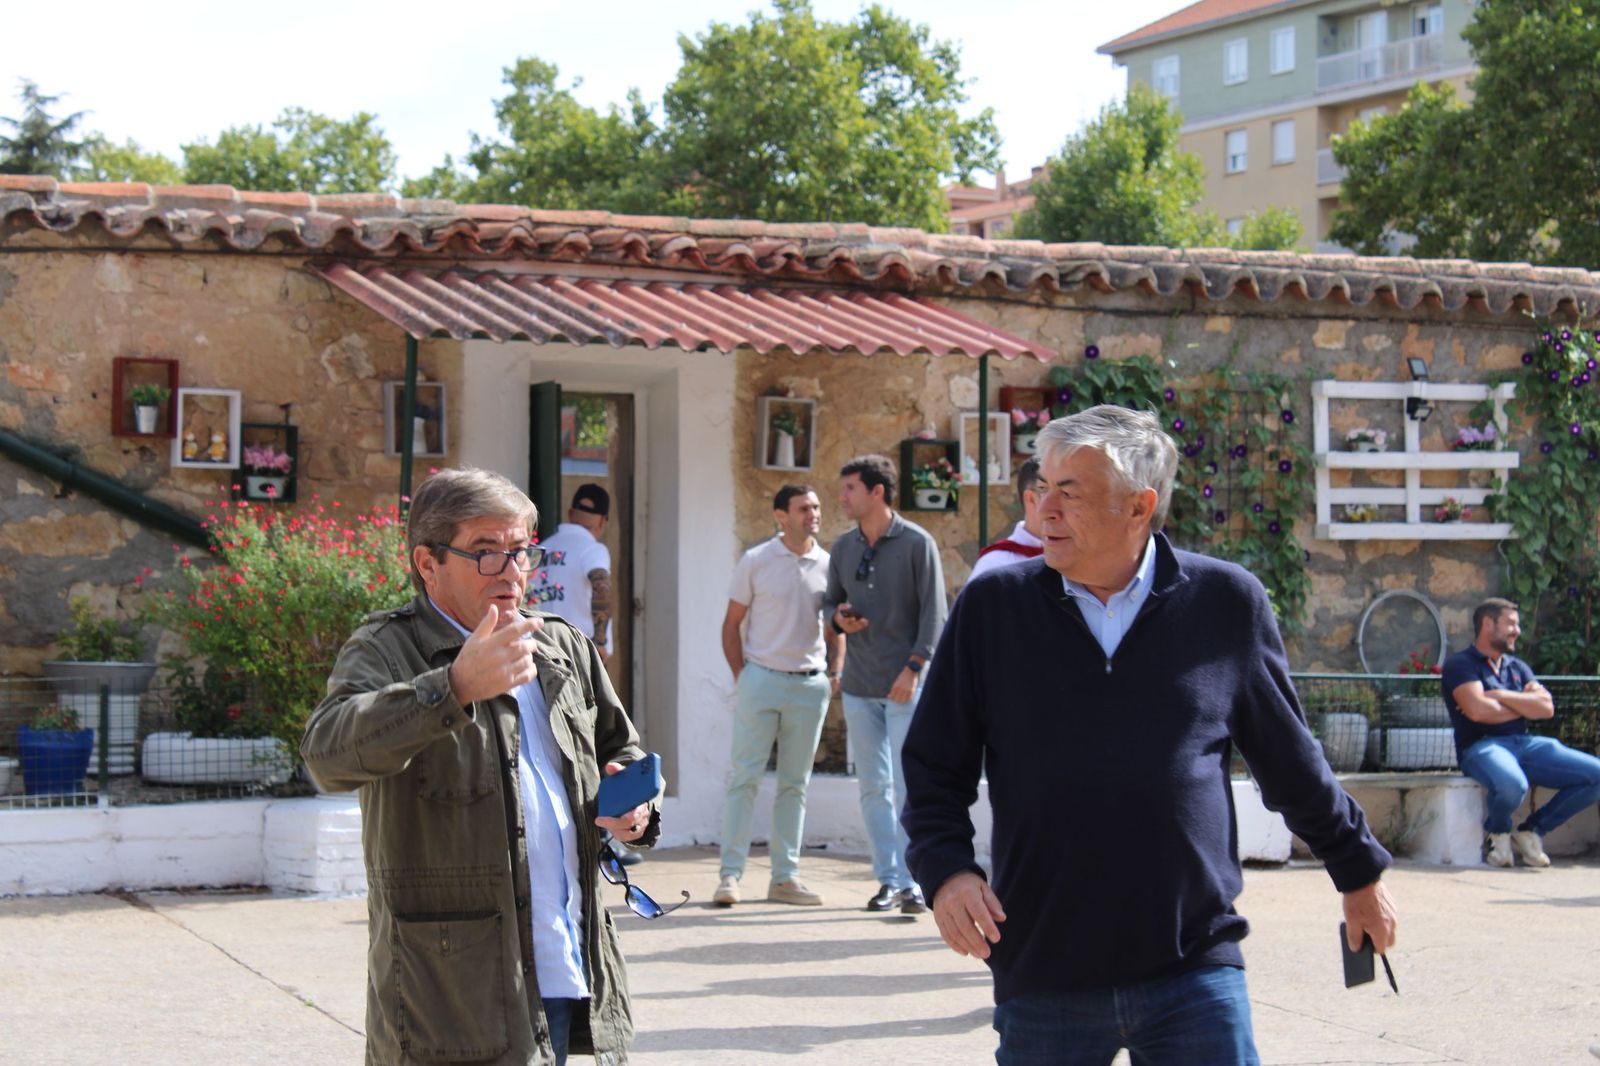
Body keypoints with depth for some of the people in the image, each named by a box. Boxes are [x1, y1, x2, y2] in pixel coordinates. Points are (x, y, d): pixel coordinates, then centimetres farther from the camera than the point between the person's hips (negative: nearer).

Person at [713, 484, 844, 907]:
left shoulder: (828, 566, 6)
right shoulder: (756, 562, -1)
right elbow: (732, 624, 3)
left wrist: (834, 673, 5)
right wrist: (740, 676, -4)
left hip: (810, 685, 3)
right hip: (761, 678, -3)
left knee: (795, 784, 8)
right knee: (744, 777, -5)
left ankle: (784, 877, 13)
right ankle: (730, 873, -1)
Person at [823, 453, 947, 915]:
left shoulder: (916, 543, -5)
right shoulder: (842, 548, 11)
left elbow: (934, 613, -7)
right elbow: (831, 601, 21)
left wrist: (913, 668, -15)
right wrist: (838, 617, -3)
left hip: (905, 685, -5)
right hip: (858, 686, 5)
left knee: (907, 785, -8)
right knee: (874, 787, 6)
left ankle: (914, 881, -3)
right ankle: (889, 879, 13)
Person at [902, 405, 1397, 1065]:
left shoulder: (1227, 604, 2)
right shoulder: (992, 607, 2)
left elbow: (1292, 763, 14)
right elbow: (934, 766, 9)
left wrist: (1359, 871, 22)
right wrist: (945, 868, -8)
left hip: (1195, 970, -1)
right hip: (1043, 980, 1)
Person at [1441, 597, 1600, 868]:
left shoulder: (1517, 667, 22)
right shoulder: (1460, 664, 2)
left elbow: (1546, 707, 6)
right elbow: (1477, 710, -15)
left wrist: (1500, 696, -6)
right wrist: (1525, 705, 2)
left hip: (1526, 744, 7)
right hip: (1482, 747, -7)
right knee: (1512, 785, -41)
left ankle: (1531, 830, 2)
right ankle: (1499, 833, -4)